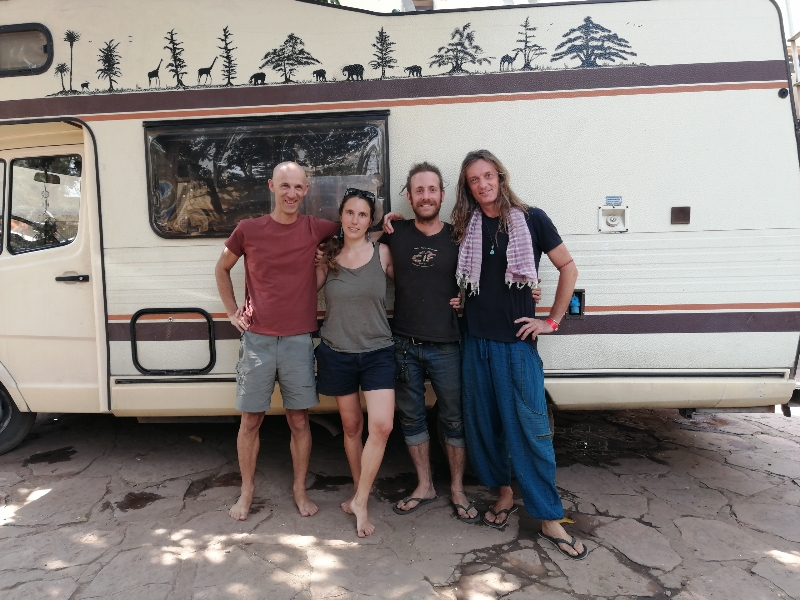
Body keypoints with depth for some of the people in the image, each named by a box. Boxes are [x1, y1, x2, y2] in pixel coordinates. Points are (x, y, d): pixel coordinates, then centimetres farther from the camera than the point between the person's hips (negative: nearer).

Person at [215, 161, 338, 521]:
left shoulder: (317, 230, -1)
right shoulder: (248, 230, 0)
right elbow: (222, 269, 15)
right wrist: (232, 312, 7)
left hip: (298, 341, 0)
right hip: (257, 340, 0)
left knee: (299, 420, 9)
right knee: (250, 420, 9)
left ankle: (300, 489, 27)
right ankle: (247, 491, 27)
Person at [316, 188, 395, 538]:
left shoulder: (383, 254, -3)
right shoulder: (328, 256, 0)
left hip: (378, 352, -1)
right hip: (337, 353, 1)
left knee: (382, 426, -12)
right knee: (351, 425, 13)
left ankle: (360, 502, 7)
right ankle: (359, 489, 34)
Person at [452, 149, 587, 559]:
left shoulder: (531, 219, -1)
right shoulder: (464, 227, 7)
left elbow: (568, 268, 3)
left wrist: (552, 320, -2)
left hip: (517, 341, -3)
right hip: (475, 340, 3)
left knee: (530, 428, -2)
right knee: (482, 422, 10)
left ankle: (549, 519, 11)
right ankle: (503, 492, 30)